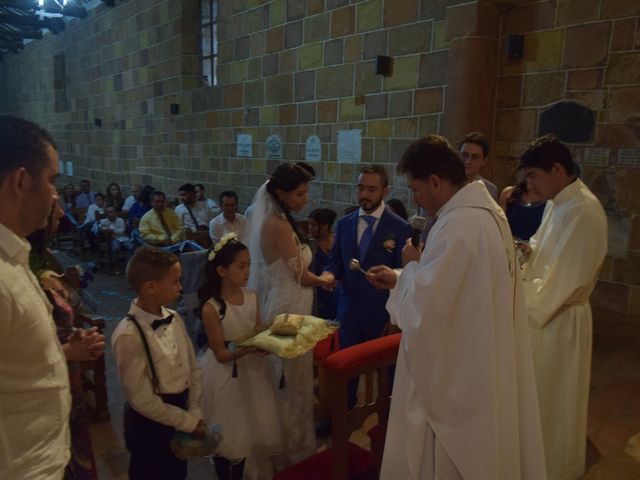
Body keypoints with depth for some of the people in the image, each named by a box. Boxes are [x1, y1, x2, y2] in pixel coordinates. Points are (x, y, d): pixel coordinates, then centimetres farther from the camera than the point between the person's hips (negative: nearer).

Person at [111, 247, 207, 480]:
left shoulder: (174, 319, -6)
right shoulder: (128, 335, -26)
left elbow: (193, 368, 3)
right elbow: (142, 400, -22)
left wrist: (194, 413, -5)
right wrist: (189, 423, -13)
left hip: (181, 411, 6)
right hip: (149, 423, -6)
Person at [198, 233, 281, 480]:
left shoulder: (252, 296, -6)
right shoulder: (211, 308, -22)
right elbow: (221, 355, -19)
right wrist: (248, 349, -34)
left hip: (251, 370, 6)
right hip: (226, 375, -5)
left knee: (249, 429, 20)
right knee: (227, 435, 13)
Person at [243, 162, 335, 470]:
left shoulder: (271, 220, 6)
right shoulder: (281, 226, -23)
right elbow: (300, 276, -17)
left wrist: (317, 278, 10)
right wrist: (325, 280, 2)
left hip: (280, 303, 9)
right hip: (289, 308, -9)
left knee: (285, 381, 21)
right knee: (291, 382, 8)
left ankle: (288, 445, 38)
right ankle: (291, 451, 28)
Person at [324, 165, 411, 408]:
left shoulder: (400, 228, -7)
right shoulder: (344, 223, 6)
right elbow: (336, 261, 11)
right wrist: (329, 274, -13)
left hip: (382, 312, -3)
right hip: (349, 308, 3)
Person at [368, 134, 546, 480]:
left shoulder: (458, 225, -28)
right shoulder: (485, 212, 4)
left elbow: (424, 305, -27)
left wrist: (412, 265, -9)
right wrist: (400, 279, 11)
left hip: (457, 374, -9)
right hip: (482, 365, 9)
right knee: (473, 451, 25)